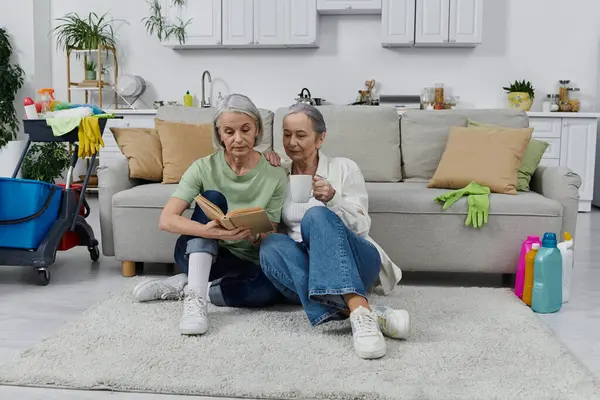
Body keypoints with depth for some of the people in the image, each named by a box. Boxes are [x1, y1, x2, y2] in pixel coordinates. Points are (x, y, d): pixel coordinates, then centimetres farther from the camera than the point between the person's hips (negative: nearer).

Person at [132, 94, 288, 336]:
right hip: (197, 254, 0)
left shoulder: (275, 176, -9)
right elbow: (166, 220, -21)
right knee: (212, 198, -27)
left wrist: (254, 235, -32)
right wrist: (208, 231, -40)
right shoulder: (204, 168, -10)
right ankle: (194, 297, -37)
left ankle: (185, 286, -16)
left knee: (272, 288, -33)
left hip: (245, 264, 1)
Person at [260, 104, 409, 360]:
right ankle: (361, 311, -44)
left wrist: (332, 199, -18)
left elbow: (360, 226, 3)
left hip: (356, 262, -2)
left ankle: (360, 311, -53)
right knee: (271, 245, -31)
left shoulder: (344, 168, 8)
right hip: (308, 267, 3)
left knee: (317, 215, -32)